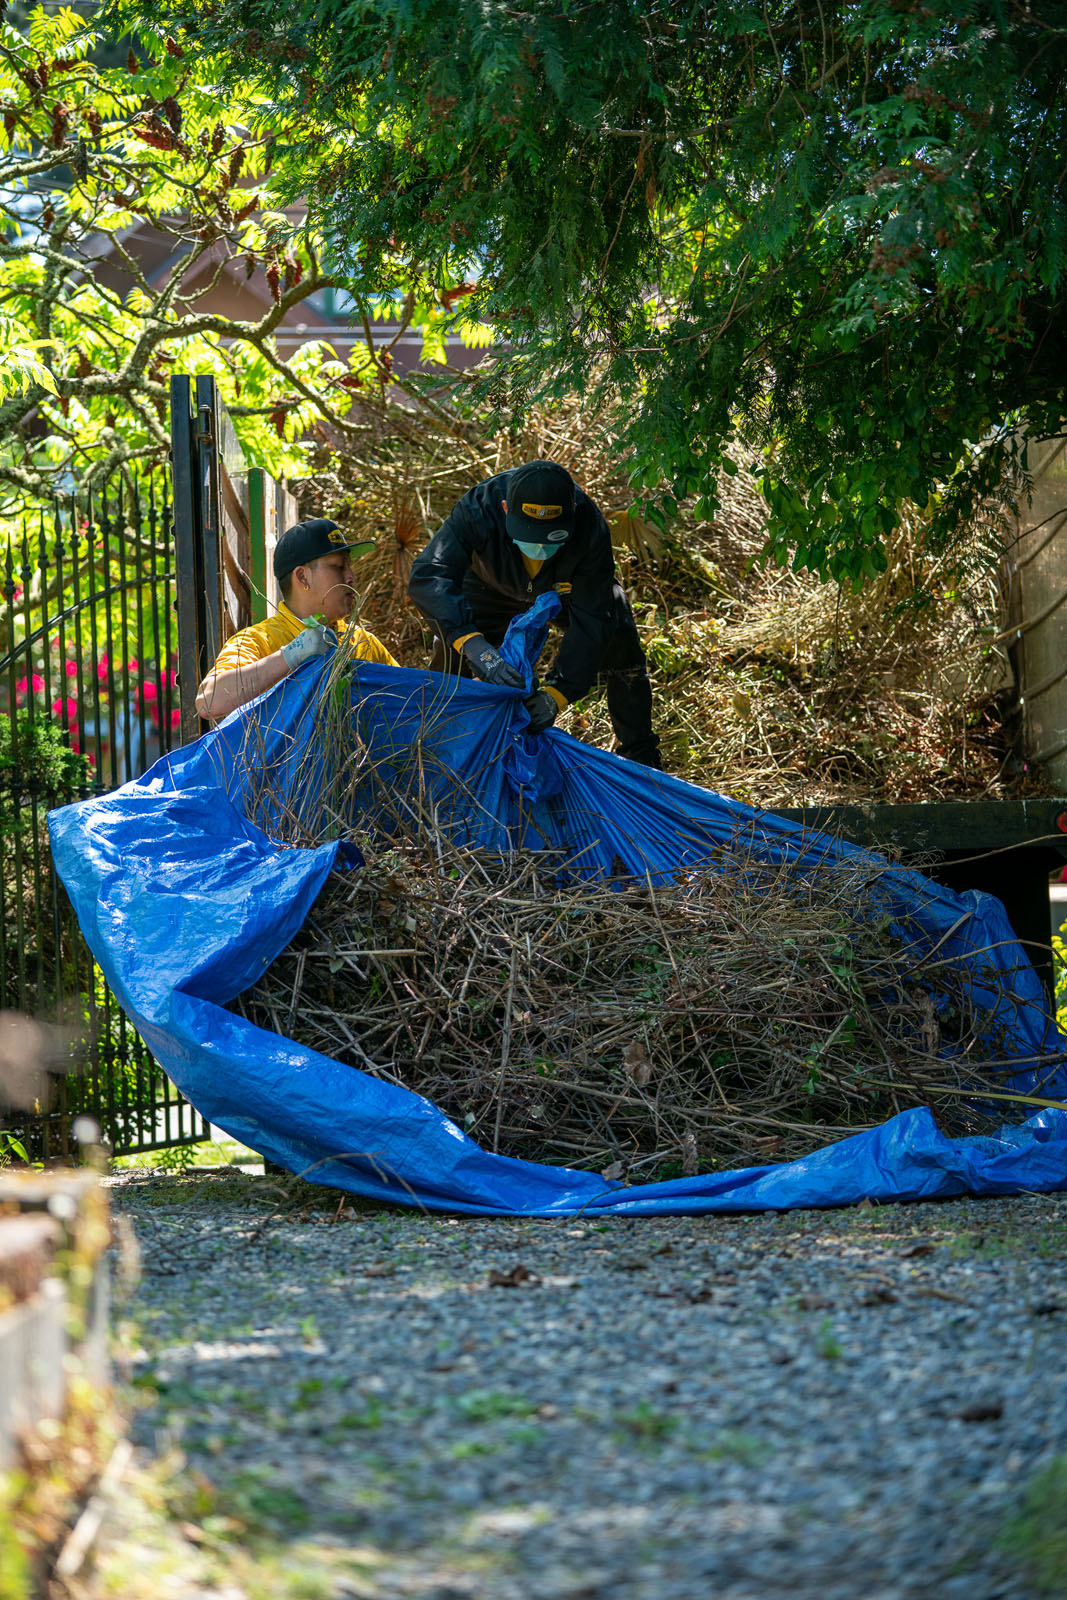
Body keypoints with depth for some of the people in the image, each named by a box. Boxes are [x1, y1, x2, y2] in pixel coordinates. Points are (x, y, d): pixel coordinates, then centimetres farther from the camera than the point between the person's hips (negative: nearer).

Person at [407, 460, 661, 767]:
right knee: (450, 656, -13)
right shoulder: (478, 509, -45)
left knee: (621, 649, -7)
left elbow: (589, 619, -37)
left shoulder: (591, 531, -43)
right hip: (494, 586, 0)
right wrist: (474, 645, -67)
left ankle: (642, 761, 13)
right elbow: (427, 576, -53)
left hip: (572, 587, 0)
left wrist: (557, 693, -48)